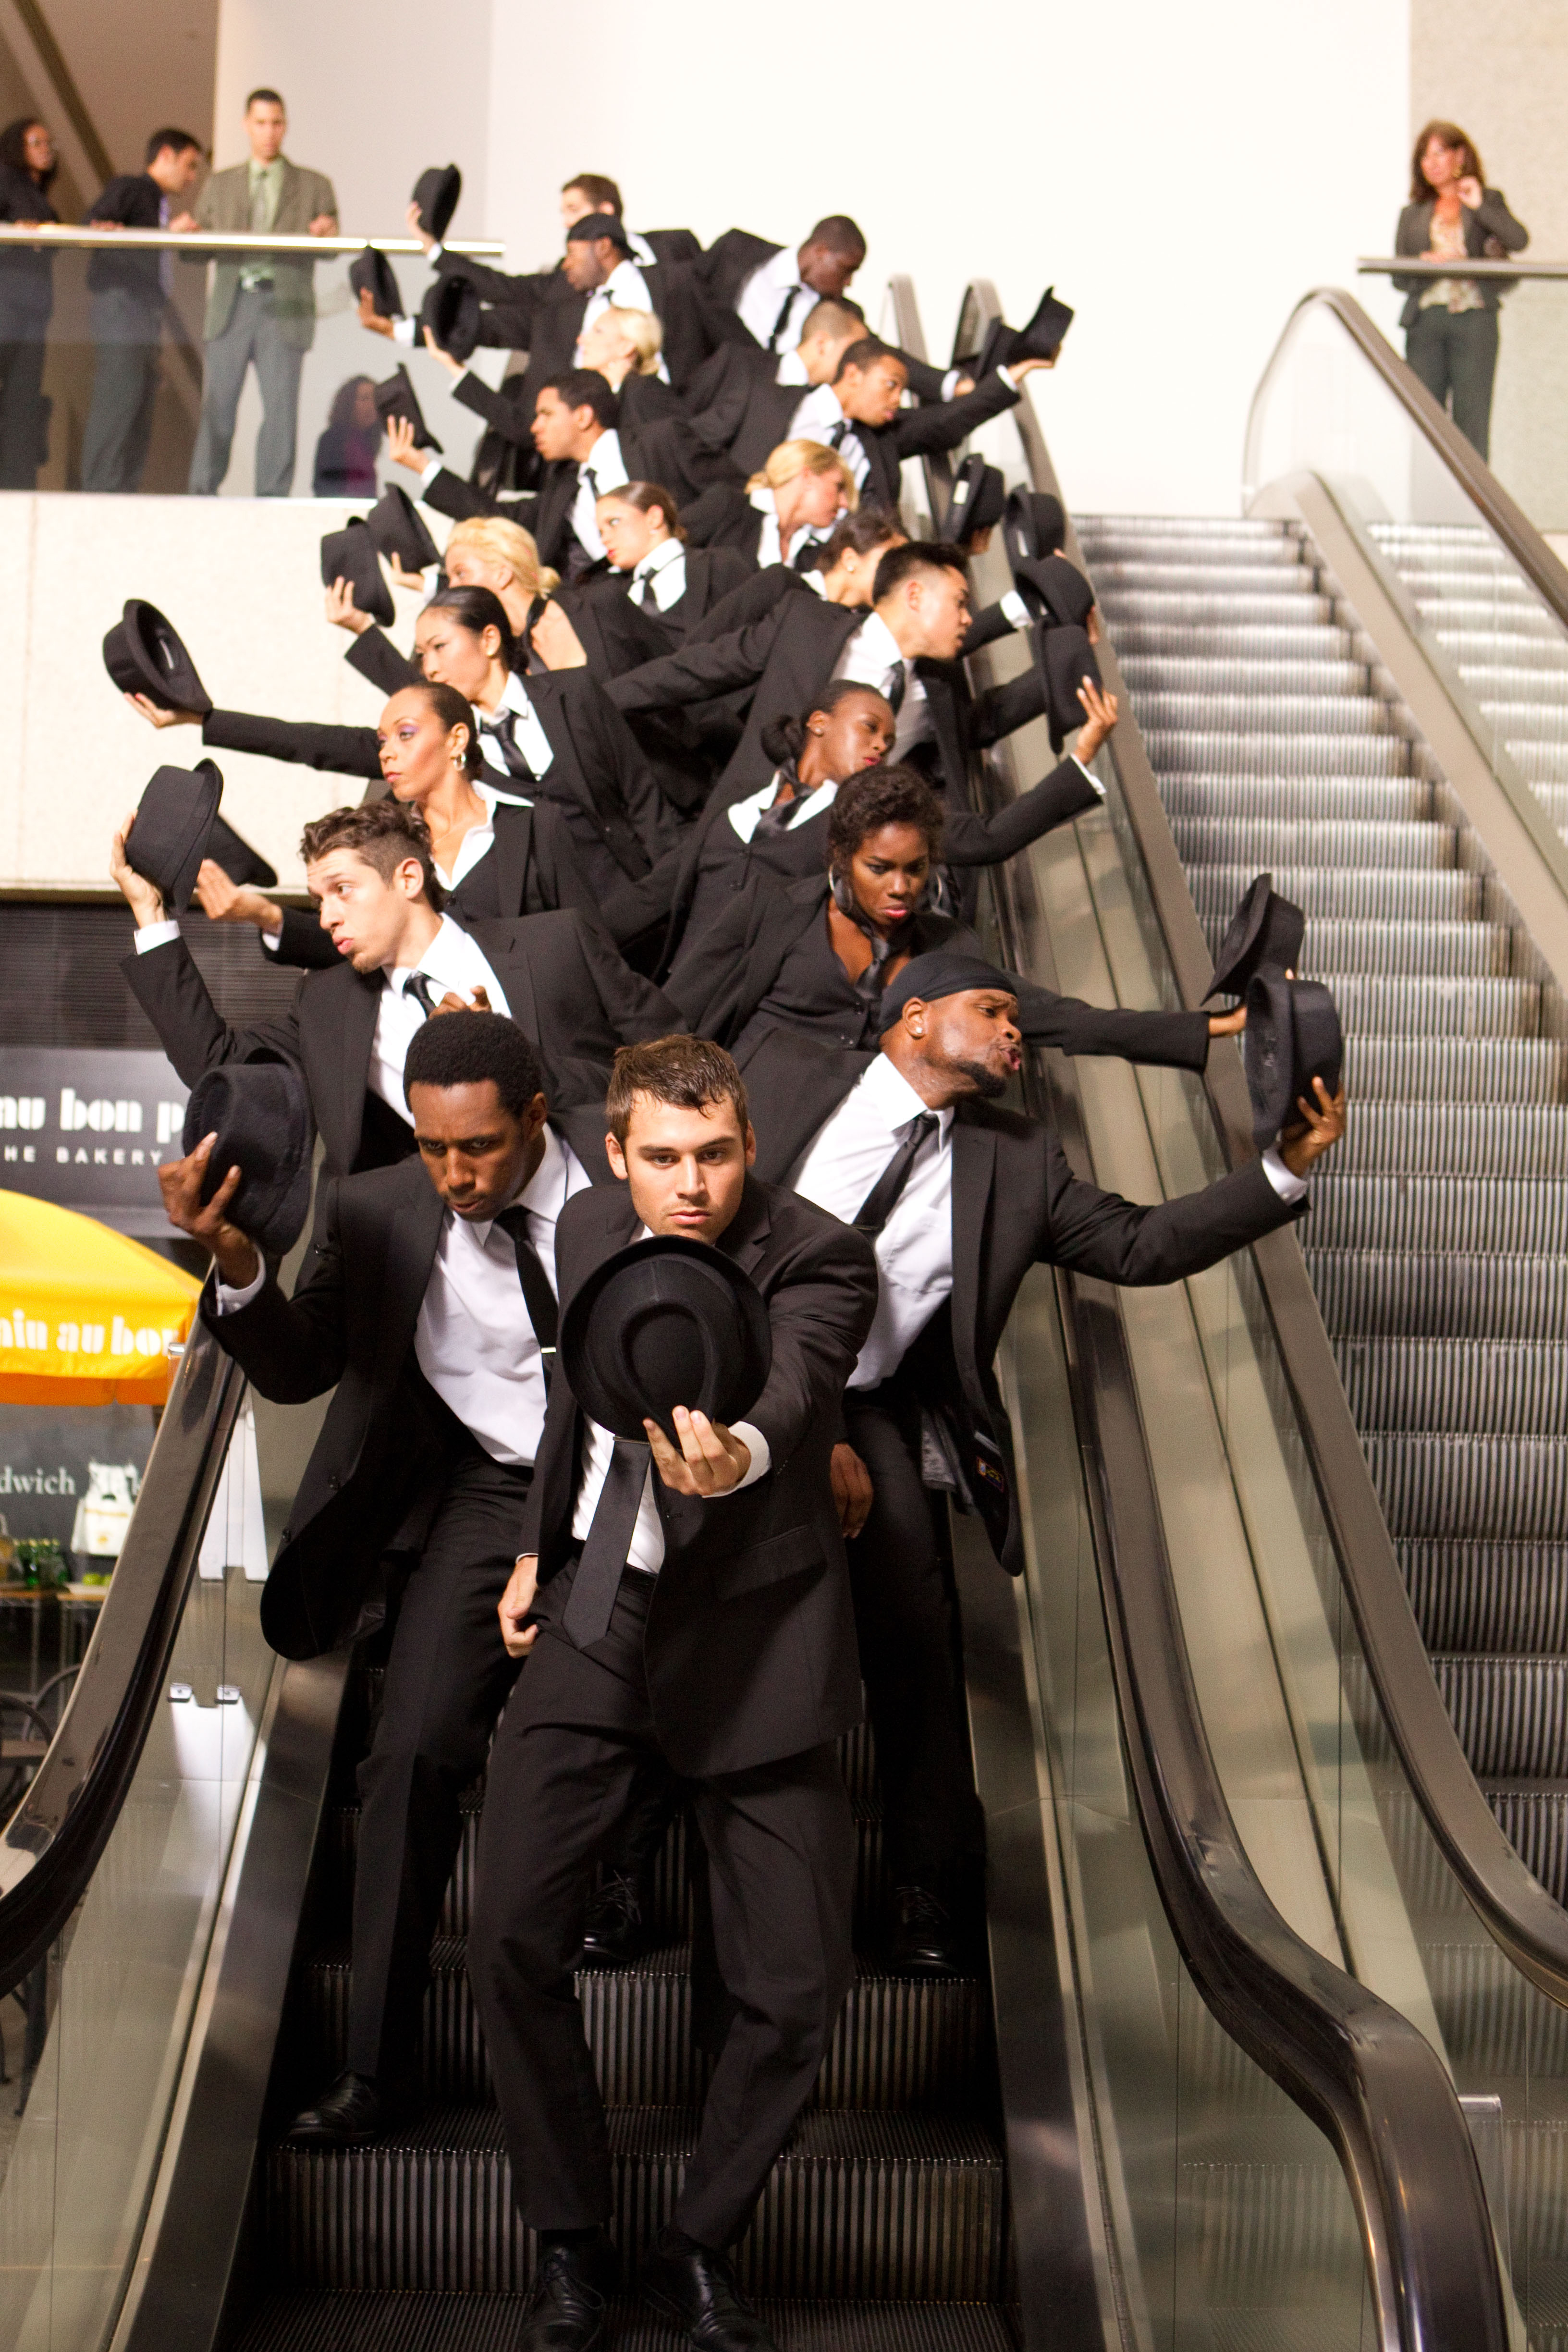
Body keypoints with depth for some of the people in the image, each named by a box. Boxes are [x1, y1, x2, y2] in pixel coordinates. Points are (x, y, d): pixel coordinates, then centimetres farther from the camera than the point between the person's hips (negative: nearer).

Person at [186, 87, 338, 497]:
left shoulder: (314, 187, 15)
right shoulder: (220, 185, 20)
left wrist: (326, 234, -17)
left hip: (284, 308, -1)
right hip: (232, 305, 1)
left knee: (280, 409, -7)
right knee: (217, 407, -2)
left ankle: (272, 499, -3)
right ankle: (201, 495, 2)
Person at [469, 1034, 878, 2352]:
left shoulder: (817, 1261, -15)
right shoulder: (590, 1228, 2)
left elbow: (788, 1388, -37)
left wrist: (735, 1454, -59)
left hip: (751, 1640, -3)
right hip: (595, 1616, 4)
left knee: (796, 1985, -4)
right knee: (514, 1943, -5)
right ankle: (571, 2245, 17)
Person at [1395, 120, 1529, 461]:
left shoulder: (1488, 201, 13)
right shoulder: (1412, 214, 19)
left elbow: (1519, 240, -4)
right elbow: (1399, 276, 12)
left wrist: (1479, 206, -5)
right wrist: (1427, 263, -7)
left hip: (1473, 317, -2)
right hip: (1425, 319, 2)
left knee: (1472, 416, -8)